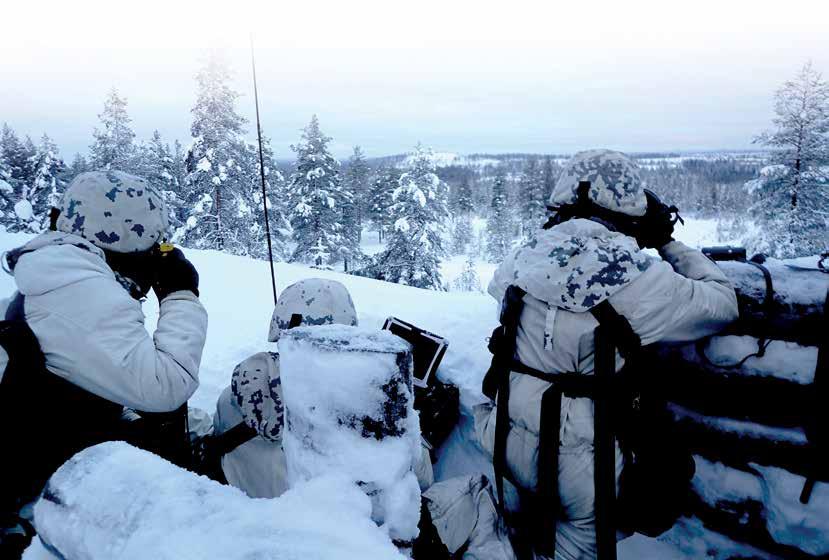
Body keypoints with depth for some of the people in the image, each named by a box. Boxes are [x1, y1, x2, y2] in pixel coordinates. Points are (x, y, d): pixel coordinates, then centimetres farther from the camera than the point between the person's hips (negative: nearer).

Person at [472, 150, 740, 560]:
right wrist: (669, 243, 10)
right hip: (584, 467, -4)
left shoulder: (524, 257, -5)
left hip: (509, 440, 4)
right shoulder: (638, 277, -17)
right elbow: (723, 305, -1)